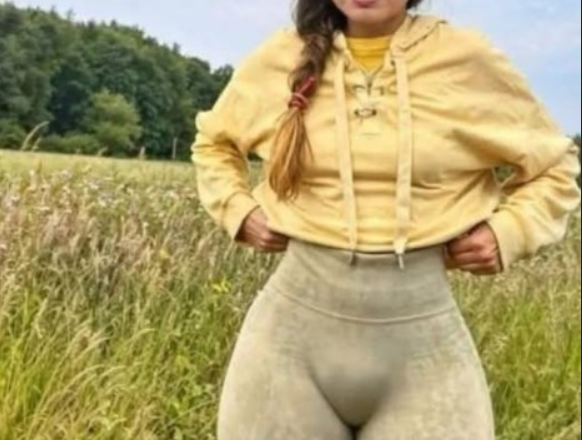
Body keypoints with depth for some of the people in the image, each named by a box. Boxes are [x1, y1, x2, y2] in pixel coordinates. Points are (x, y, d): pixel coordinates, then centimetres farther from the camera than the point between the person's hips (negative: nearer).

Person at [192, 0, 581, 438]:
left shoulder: (469, 61, -2)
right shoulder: (279, 61, 2)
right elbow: (215, 142, 22)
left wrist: (509, 231, -5)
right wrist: (239, 211, 5)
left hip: (423, 335, -1)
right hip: (296, 319, 1)